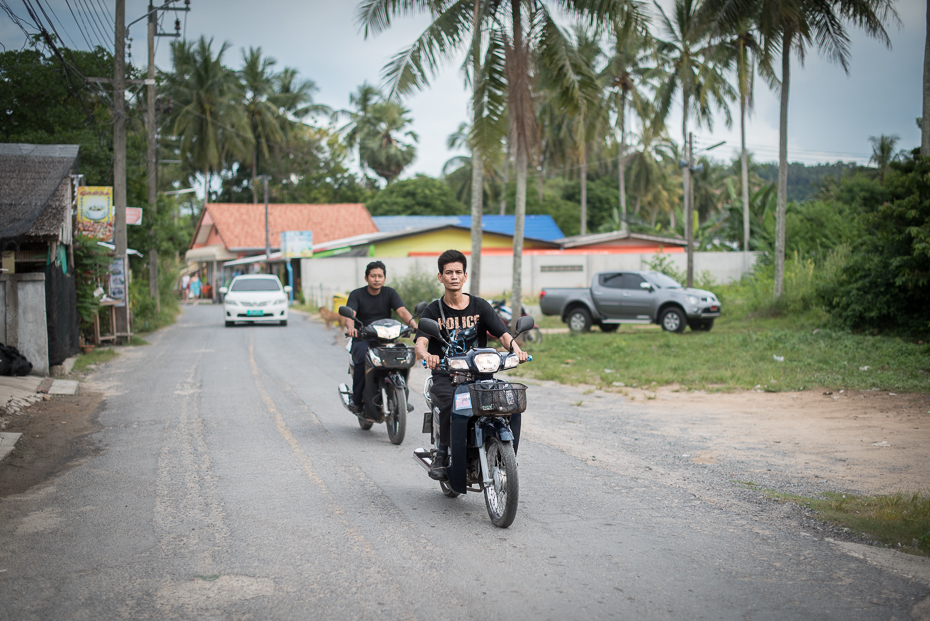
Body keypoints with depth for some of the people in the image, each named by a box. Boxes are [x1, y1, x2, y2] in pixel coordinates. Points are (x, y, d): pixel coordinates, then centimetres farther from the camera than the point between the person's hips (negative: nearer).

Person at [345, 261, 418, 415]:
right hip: (362, 338, -2)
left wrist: (413, 324, -28)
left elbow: (402, 311, -6)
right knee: (363, 359, -33)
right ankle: (356, 401, -22)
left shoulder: (389, 293, 8)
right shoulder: (356, 295, 3)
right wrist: (350, 327, -38)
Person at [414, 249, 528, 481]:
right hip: (446, 376, -2)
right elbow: (420, 343, -11)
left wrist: (516, 349, -24)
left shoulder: (480, 306, 9)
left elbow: (503, 334, -1)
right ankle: (442, 455, -14)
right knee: (451, 403, -36)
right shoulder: (433, 311, 4)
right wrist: (427, 355, -36)